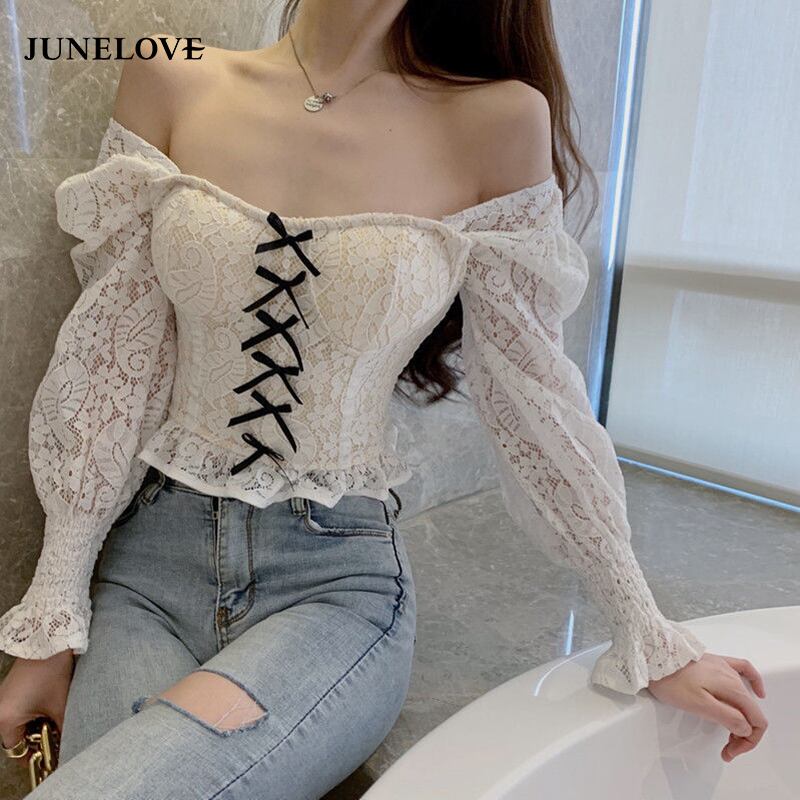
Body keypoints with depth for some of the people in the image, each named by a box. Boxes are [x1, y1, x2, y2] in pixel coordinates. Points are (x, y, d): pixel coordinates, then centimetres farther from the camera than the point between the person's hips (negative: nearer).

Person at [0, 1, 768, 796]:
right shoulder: (171, 85, 0)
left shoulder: (499, 123, -6)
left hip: (340, 581, -1)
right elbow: (112, 366, 0)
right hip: (151, 558, 2)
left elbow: (532, 399, 0)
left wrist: (651, 639, 4)